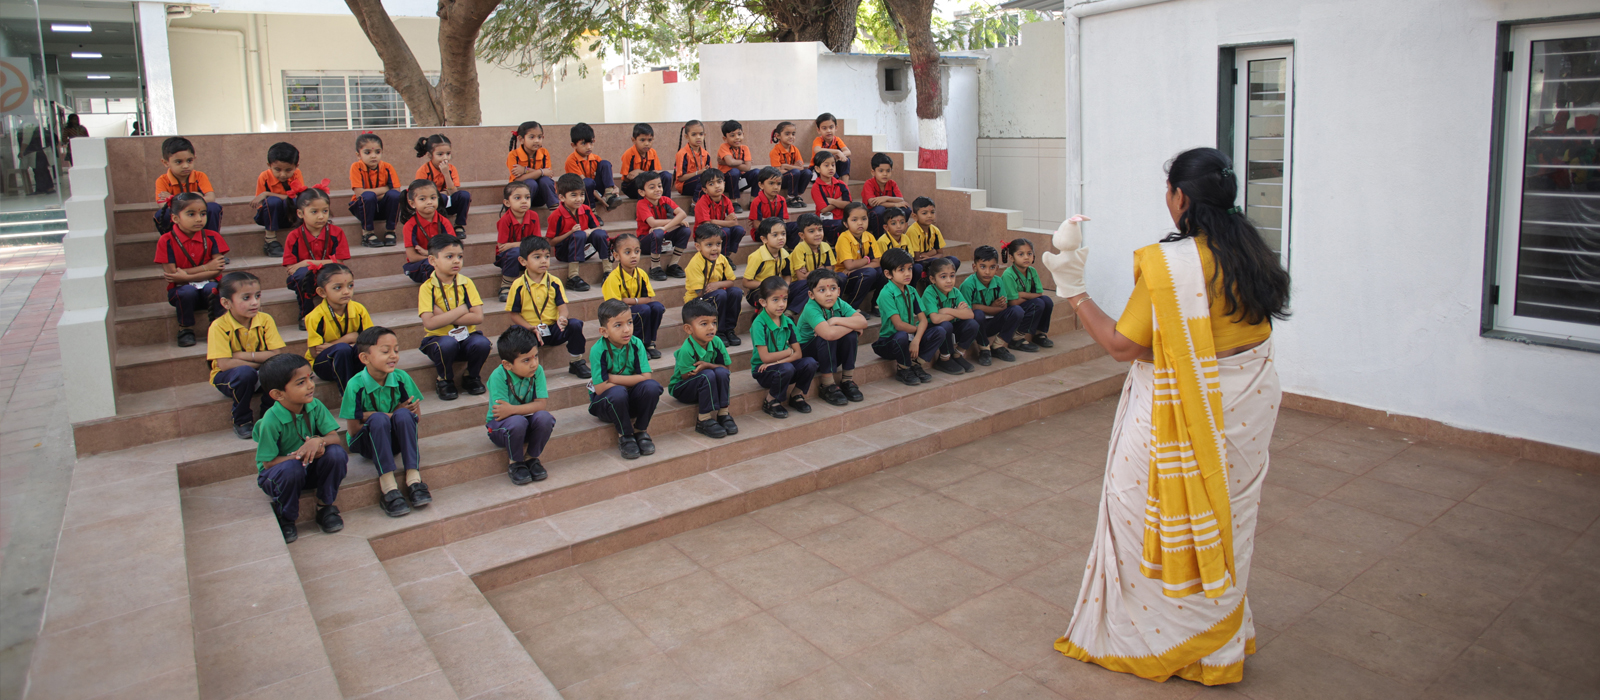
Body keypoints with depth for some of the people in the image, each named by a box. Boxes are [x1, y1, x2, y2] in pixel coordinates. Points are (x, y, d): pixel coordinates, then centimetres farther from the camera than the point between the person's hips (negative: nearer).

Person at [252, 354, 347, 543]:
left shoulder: (315, 406, -12)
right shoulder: (271, 421, -25)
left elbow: (335, 437, -14)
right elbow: (268, 463, -20)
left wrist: (318, 441, -36)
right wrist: (299, 455, -32)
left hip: (310, 467, 4)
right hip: (277, 474, -4)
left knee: (336, 453, -25)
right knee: (291, 469, -38)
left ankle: (325, 506, -2)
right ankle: (285, 519, -8)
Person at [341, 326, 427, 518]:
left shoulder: (402, 378, -9)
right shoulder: (356, 385, -17)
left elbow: (417, 415, -4)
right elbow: (352, 429, -13)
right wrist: (376, 418, -20)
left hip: (397, 439, 2)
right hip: (368, 443, -2)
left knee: (403, 414, -29)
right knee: (378, 419, -33)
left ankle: (413, 478, -29)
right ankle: (388, 486, -35)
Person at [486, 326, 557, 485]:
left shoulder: (537, 371, -14)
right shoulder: (498, 377, -23)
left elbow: (542, 404, -22)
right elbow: (501, 413, -25)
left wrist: (512, 409, -33)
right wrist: (528, 408, -21)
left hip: (528, 423, 3)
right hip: (500, 428, -3)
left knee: (544, 417, -29)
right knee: (517, 421, -36)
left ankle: (532, 458, -1)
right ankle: (515, 463, -6)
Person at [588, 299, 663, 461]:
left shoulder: (636, 344, -10)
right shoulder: (598, 351, -19)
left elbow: (645, 377, -17)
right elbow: (600, 388, -23)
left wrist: (613, 378, -21)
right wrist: (630, 382, -15)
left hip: (631, 400, 3)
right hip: (605, 403, -3)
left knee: (652, 386, -26)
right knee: (618, 392, -36)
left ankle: (640, 431, -5)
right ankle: (625, 436, -12)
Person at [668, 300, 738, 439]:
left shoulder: (716, 342, -11)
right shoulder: (686, 350, -27)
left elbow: (726, 367, -7)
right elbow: (686, 377, -23)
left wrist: (707, 365, -23)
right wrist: (707, 370, -27)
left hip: (707, 386, 5)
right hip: (681, 389, -5)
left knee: (721, 372, -25)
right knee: (707, 375, -32)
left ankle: (723, 413, -12)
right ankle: (704, 420, -22)